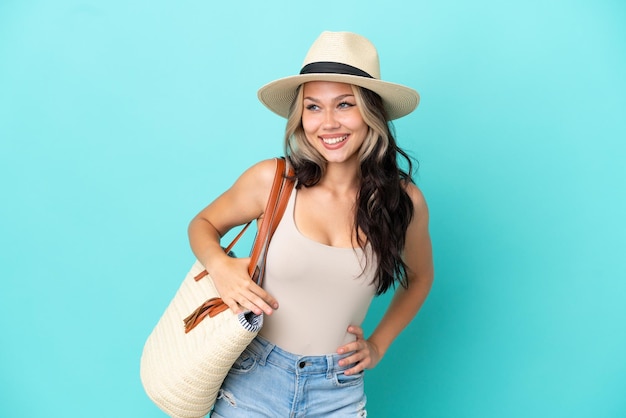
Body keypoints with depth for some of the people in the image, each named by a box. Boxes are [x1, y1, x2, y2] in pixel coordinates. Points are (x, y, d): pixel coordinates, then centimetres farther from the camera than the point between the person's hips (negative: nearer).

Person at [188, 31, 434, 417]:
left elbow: (419, 278, 11)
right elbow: (203, 224, 4)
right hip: (253, 382, 0)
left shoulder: (405, 202, -9)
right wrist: (220, 266, -16)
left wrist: (378, 346, 3)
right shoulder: (271, 180, -13)